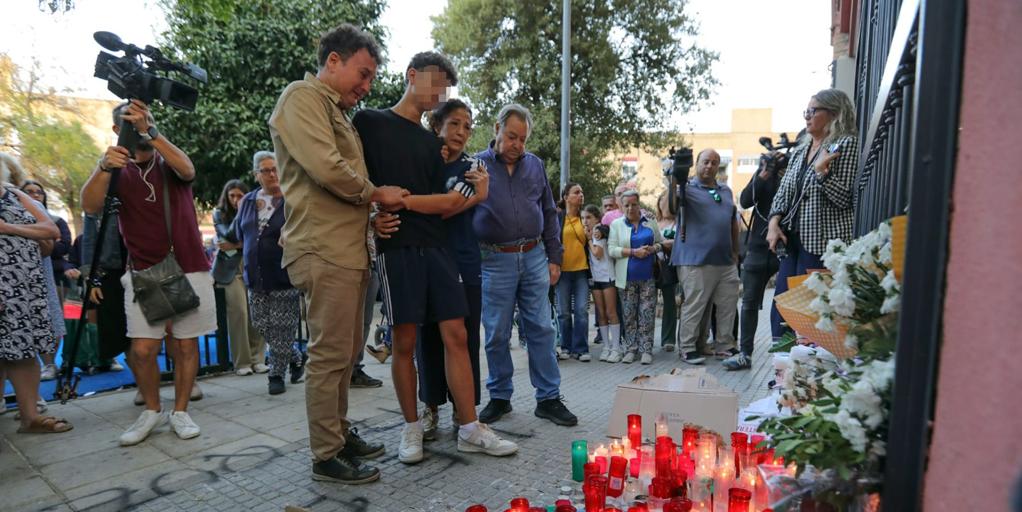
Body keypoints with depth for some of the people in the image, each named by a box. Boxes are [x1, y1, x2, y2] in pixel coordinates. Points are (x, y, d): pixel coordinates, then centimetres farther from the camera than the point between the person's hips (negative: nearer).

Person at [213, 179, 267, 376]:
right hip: (232, 269, -1)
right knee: (239, 312, -13)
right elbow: (229, 235, -7)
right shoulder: (219, 213, 9)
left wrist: (237, 245, -8)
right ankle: (242, 362, -5)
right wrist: (241, 213, -8)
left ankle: (257, 359, -2)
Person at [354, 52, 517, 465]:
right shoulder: (369, 122, 4)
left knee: (456, 335, 1)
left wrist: (458, 198, -8)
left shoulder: (430, 142, 19)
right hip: (397, 248, -5)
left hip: (435, 247, 5)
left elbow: (443, 205, 11)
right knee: (405, 342, 0)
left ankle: (469, 429, 7)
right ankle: (412, 427, 16)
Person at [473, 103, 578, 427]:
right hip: (495, 261, -2)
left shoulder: (535, 165, 11)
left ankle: (548, 398, 15)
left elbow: (549, 213, 14)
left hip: (534, 257, 3)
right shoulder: (476, 165, 1)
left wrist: (554, 257, 10)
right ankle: (500, 397, 22)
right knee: (497, 334, 6)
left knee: (541, 329, 5)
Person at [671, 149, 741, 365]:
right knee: (694, 306, -2)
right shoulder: (688, 189, -1)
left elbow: (733, 222, 22)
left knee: (729, 305, 11)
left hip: (726, 260, 6)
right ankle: (687, 348, 7)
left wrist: (735, 251, 19)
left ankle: (725, 346, 23)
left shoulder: (726, 190, 17)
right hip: (697, 261, -6)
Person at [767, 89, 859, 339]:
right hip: (792, 239, 7)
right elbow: (784, 191, 16)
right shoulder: (801, 149, 18)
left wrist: (821, 171, -19)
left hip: (821, 242, -7)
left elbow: (843, 198, -8)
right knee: (780, 310, 6)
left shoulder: (846, 144, -3)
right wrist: (774, 222, 1)